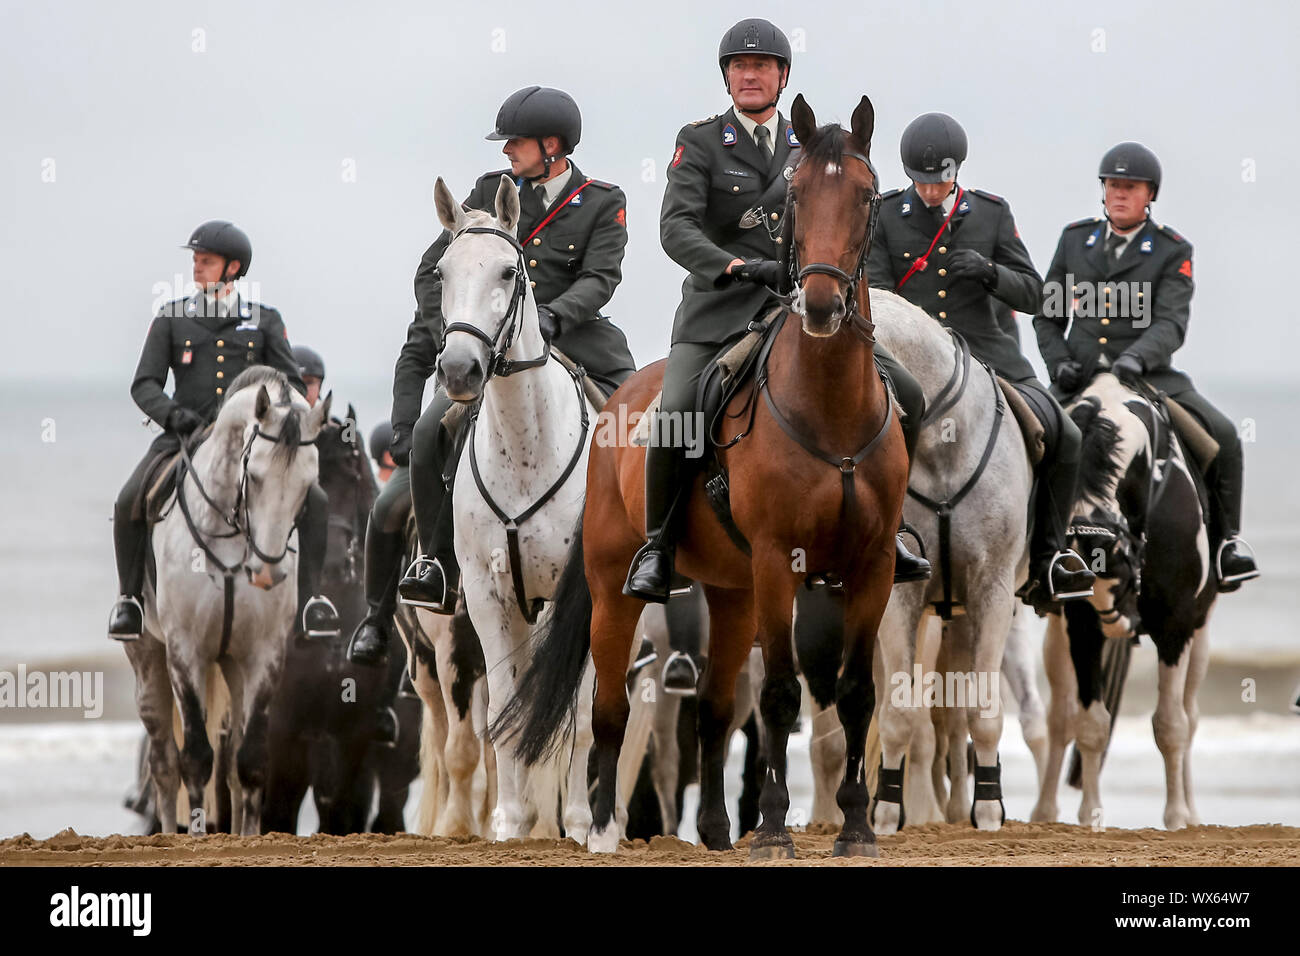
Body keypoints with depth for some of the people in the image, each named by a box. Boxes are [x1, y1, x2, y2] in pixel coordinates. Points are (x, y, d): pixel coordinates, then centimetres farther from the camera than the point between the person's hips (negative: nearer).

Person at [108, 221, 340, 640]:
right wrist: (174, 414, -18)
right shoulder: (171, 318, 8)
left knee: (314, 502, -20)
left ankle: (309, 599, -7)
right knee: (128, 503, -23)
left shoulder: (265, 321, 10)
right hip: (185, 434, 0)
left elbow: (292, 384, 7)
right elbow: (144, 384, 3)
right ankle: (128, 598, -2)